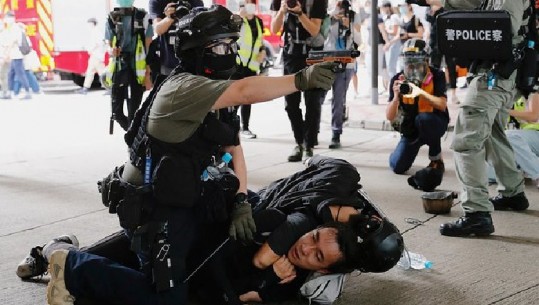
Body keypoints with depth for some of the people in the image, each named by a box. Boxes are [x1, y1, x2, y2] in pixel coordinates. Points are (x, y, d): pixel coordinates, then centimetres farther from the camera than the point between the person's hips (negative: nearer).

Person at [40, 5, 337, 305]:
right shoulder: (182, 88, -21)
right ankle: (74, 268, 4)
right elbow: (245, 91, -36)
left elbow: (235, 150, 6)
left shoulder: (218, 97, 9)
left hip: (183, 202, 9)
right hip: (154, 207, -9)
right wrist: (300, 80, -42)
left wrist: (240, 200, -8)